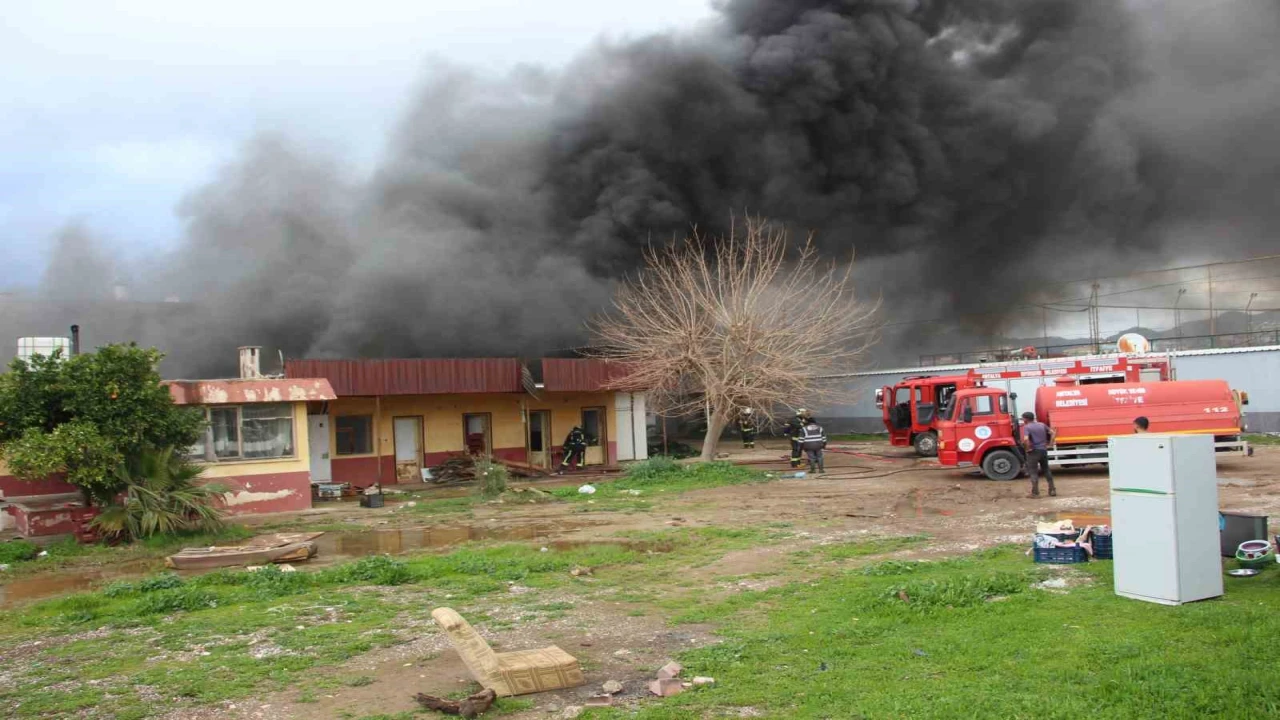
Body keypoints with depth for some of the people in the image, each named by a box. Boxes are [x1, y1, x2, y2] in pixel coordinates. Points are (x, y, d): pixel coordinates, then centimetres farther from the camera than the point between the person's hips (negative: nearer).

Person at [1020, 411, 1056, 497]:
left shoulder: (1026, 427, -10)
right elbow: (1052, 433, 10)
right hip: (1043, 450, 6)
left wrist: (1028, 448, -12)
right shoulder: (1042, 425, 9)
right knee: (1047, 470, 18)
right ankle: (1052, 490, 19)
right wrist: (1049, 444, 10)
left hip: (1034, 452, -6)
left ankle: (1035, 493, 1)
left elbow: (1026, 439, -26)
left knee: (1033, 472, 2)